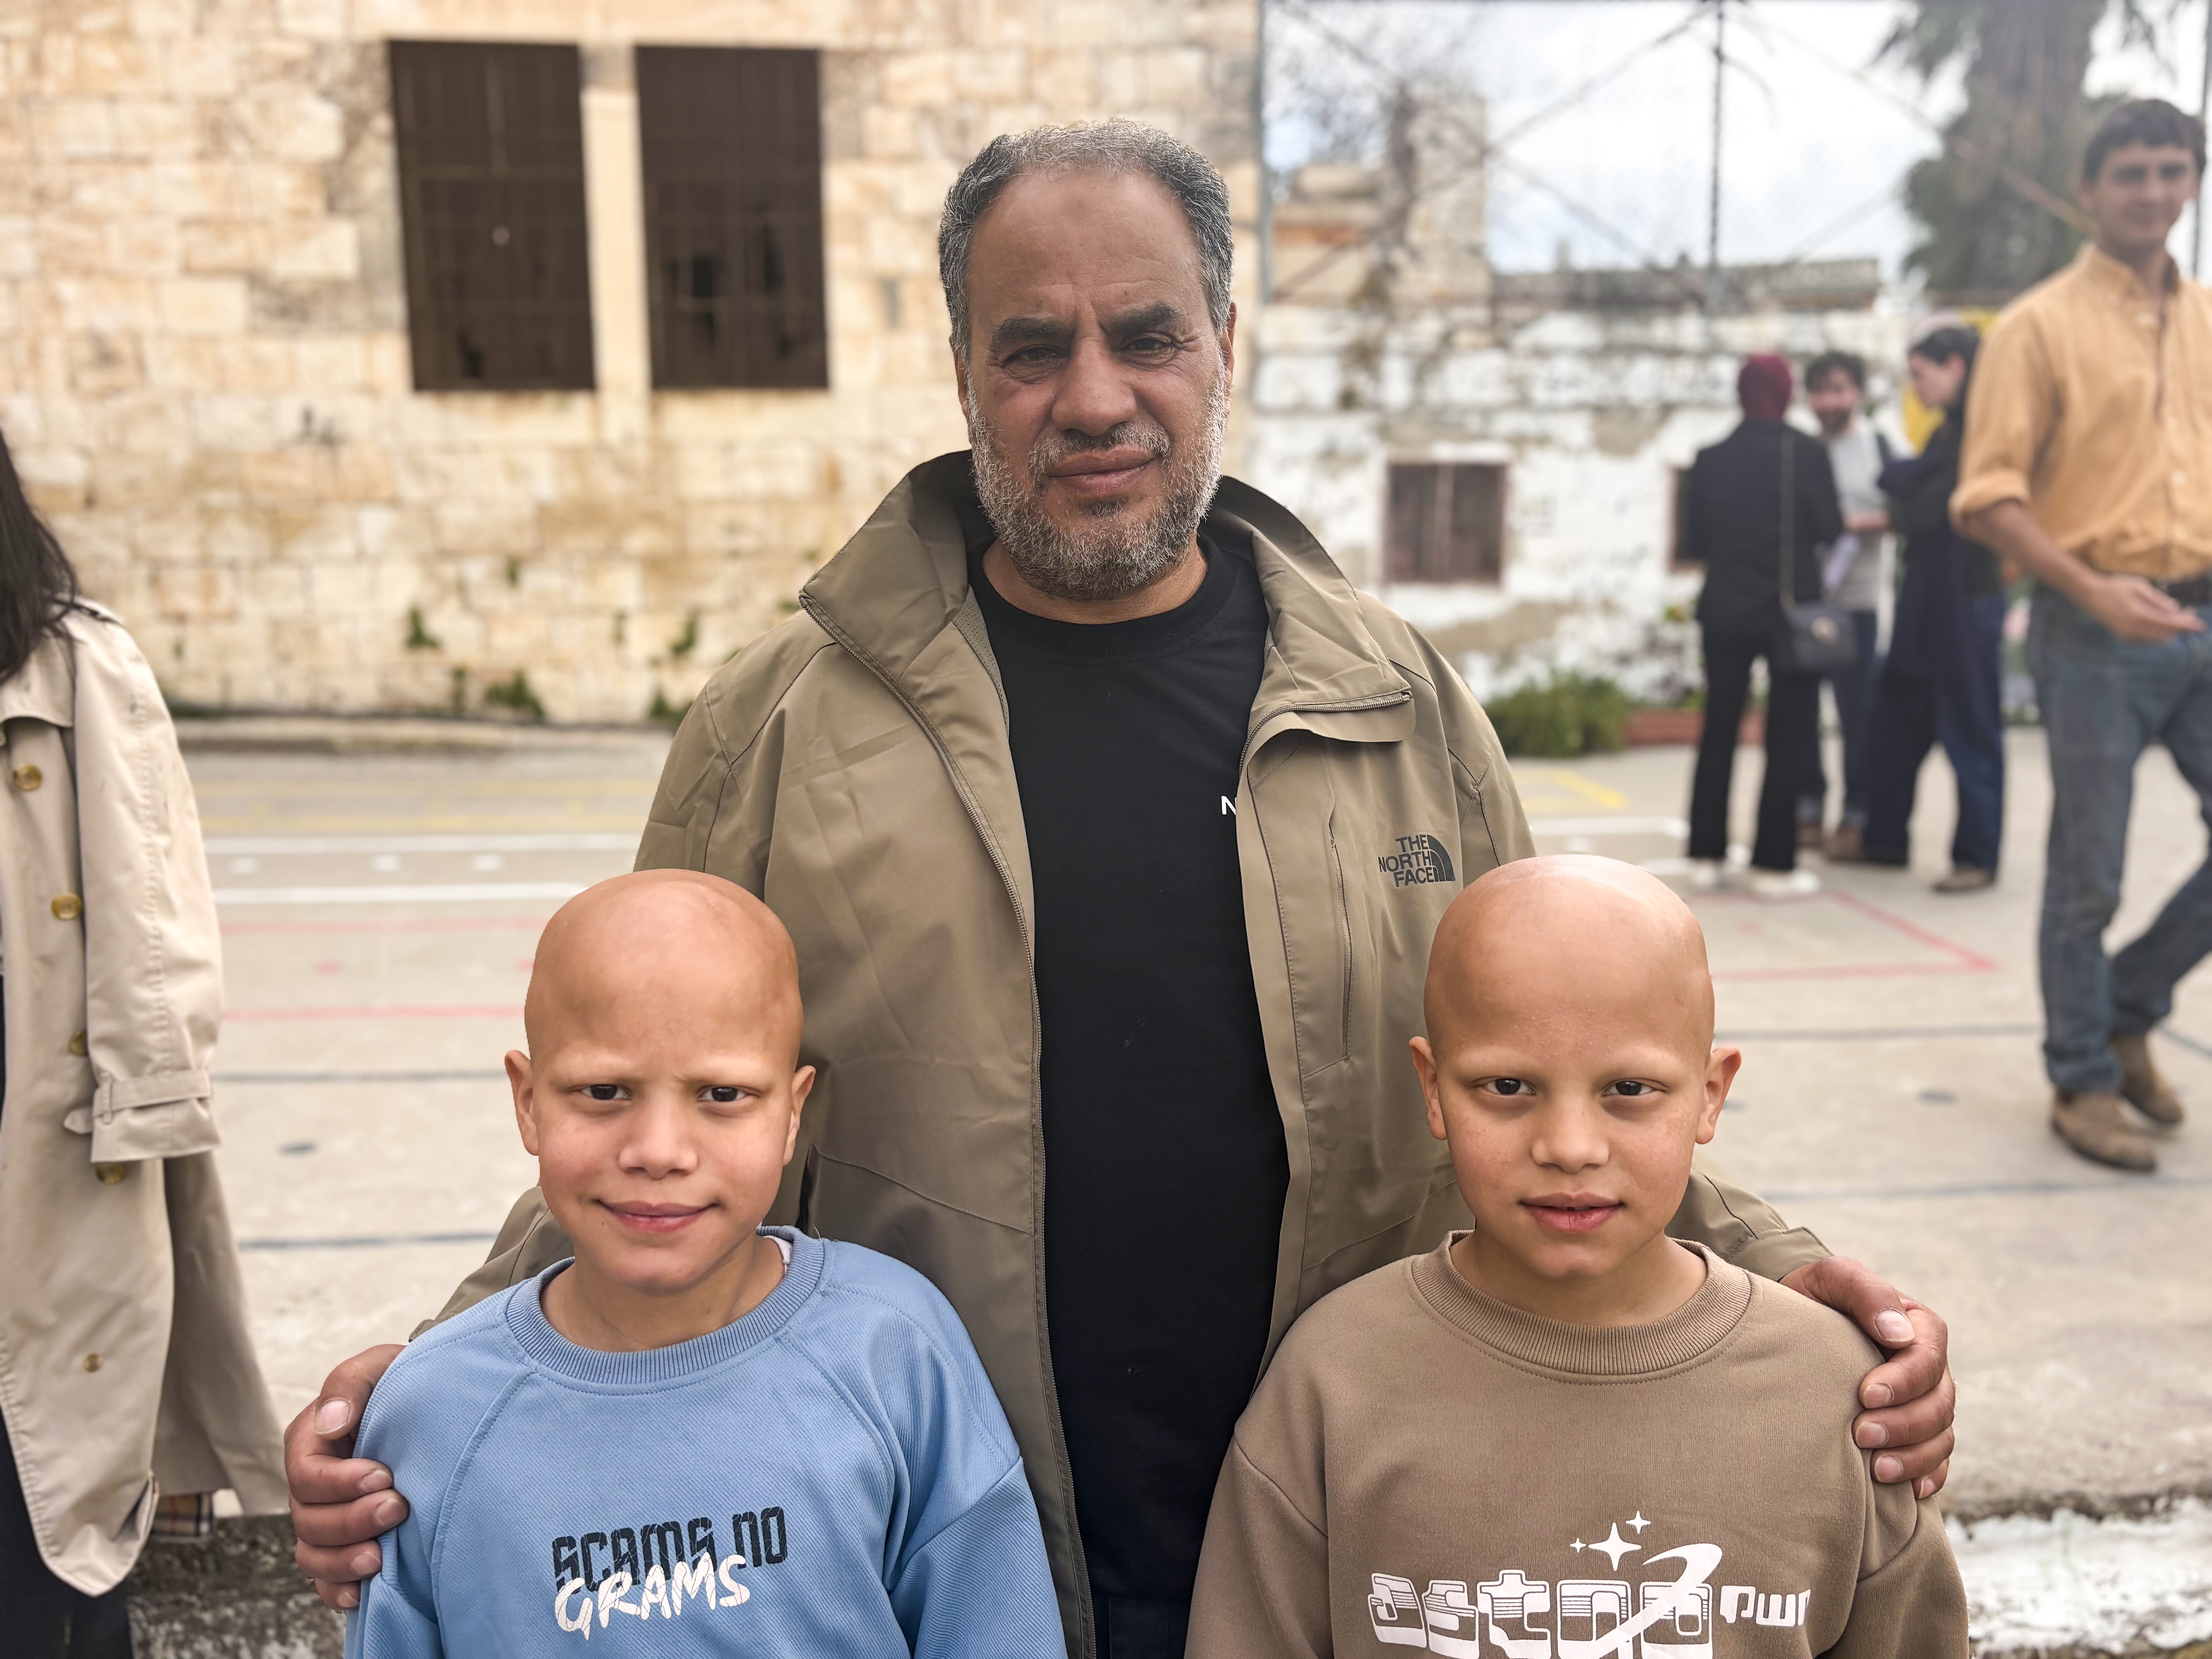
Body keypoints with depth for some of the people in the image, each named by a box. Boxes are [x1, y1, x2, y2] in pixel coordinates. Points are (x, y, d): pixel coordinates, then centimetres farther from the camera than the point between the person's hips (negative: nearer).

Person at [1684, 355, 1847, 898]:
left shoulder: (1712, 459, 1)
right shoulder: (1806, 452, -6)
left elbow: (1693, 544, 3)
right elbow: (1830, 528, -6)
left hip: (1725, 609, 3)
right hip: (1791, 610, -3)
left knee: (1718, 730, 11)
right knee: (1787, 738, 3)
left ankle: (1707, 855, 14)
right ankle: (1774, 864, 2)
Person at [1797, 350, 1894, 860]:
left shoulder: (1875, 445, 2)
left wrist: (1857, 523, -16)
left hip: (1856, 597, -3)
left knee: (1857, 711, 0)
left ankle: (1853, 816, 10)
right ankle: (1808, 809, 17)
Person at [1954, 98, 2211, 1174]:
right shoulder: (2040, 326, -2)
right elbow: (1988, 499, -9)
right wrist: (2094, 592, -20)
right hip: (2095, 630, -5)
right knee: (2088, 873, 2)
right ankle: (2083, 1082, 16)